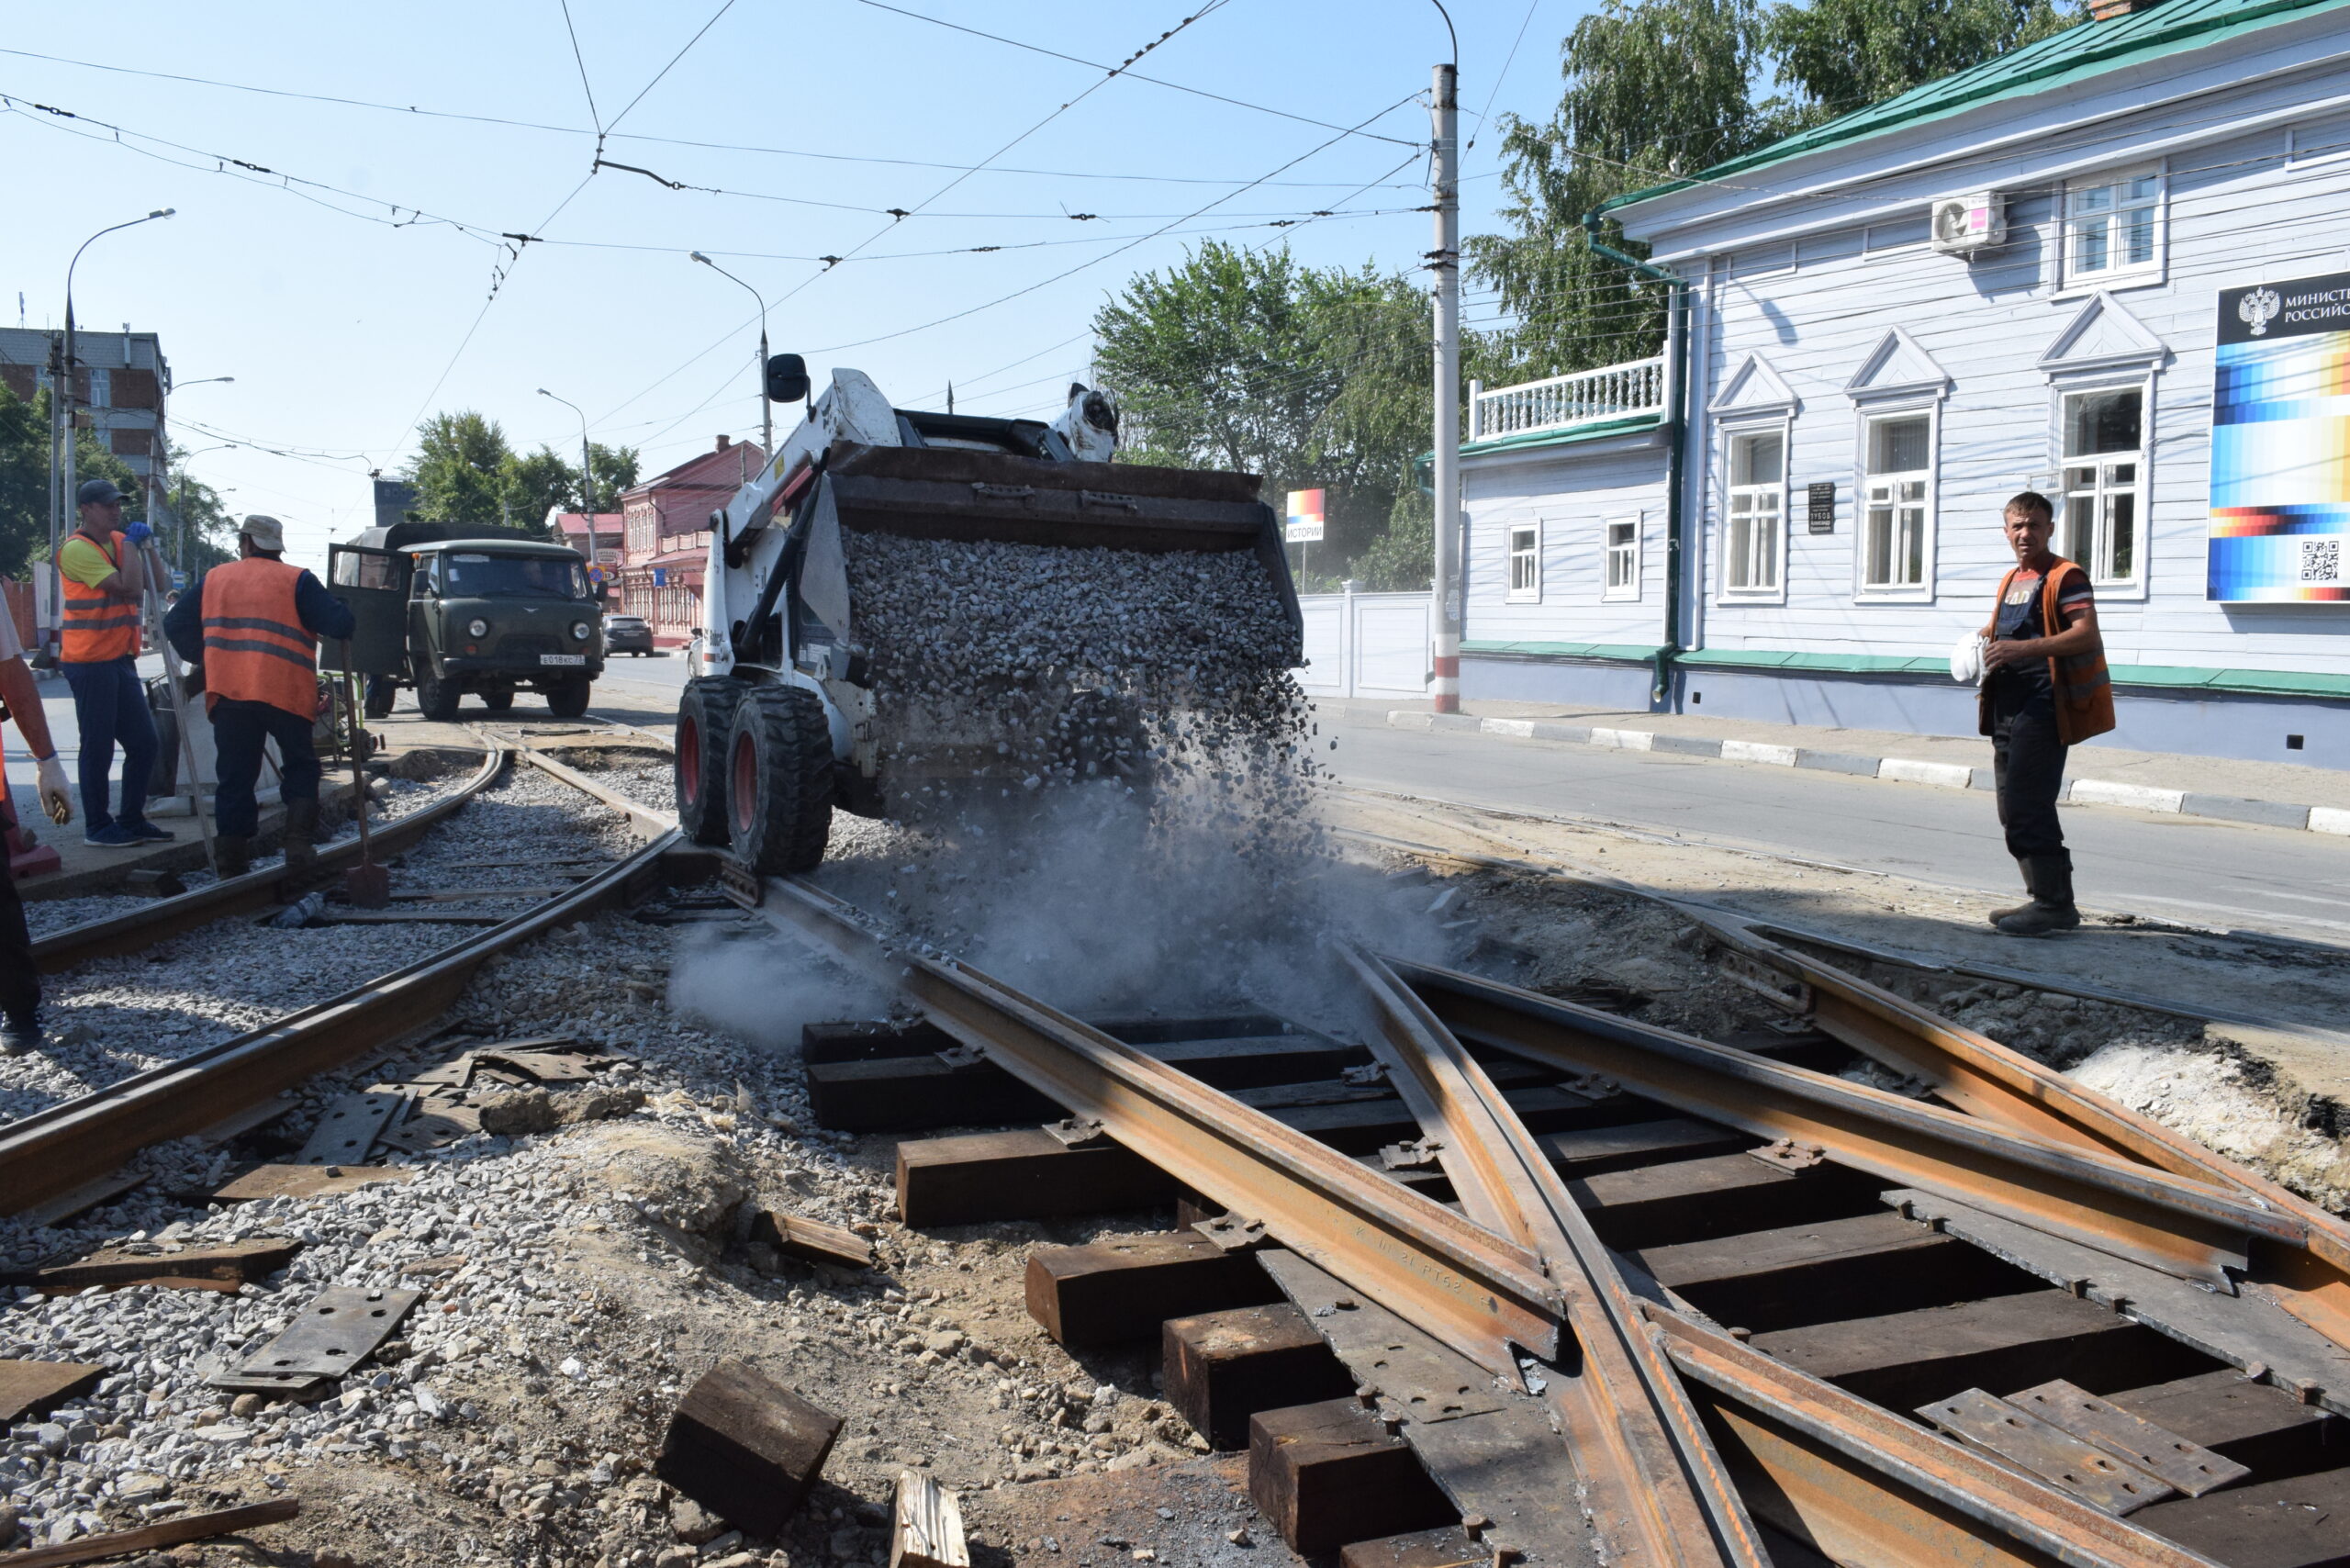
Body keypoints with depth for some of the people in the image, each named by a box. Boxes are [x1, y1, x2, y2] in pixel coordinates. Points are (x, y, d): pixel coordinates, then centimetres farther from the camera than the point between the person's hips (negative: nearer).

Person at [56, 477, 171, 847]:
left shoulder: (120, 540, 12)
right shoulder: (77, 549, -13)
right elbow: (129, 588, -22)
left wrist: (146, 545, -2)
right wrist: (131, 544, -11)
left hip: (121, 659, 8)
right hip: (90, 662, -8)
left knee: (143, 742, 9)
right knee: (98, 746, -3)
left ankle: (132, 820, 18)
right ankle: (97, 826, 7)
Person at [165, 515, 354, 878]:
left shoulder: (214, 579, 14)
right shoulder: (296, 581, 0)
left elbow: (175, 623, 16)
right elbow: (339, 623, -8)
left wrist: (204, 657, 24)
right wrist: (339, 607, 14)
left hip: (227, 692, 3)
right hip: (285, 692, -3)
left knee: (235, 776, 9)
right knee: (300, 767, 11)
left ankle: (232, 858, 9)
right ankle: (299, 842, -3)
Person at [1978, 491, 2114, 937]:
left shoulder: (2065, 577, -7)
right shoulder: (2011, 580, 19)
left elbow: (2087, 634, -21)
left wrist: (2023, 649, -30)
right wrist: (1988, 641, 12)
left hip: (2041, 708, -9)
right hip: (2007, 707, 10)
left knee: (2026, 806, -14)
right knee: (2015, 809, 12)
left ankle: (2051, 904, -7)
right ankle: (2054, 901, 21)